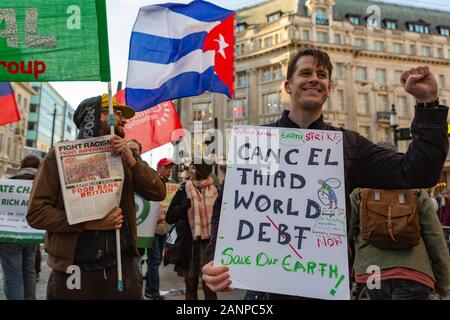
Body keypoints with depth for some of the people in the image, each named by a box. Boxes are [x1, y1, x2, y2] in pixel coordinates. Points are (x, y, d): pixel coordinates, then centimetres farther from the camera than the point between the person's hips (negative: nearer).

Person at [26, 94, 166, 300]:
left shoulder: (124, 156, 8)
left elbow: (158, 194, 1)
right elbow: (36, 213, -7)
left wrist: (132, 160, -11)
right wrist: (91, 223, -18)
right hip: (73, 271, -3)